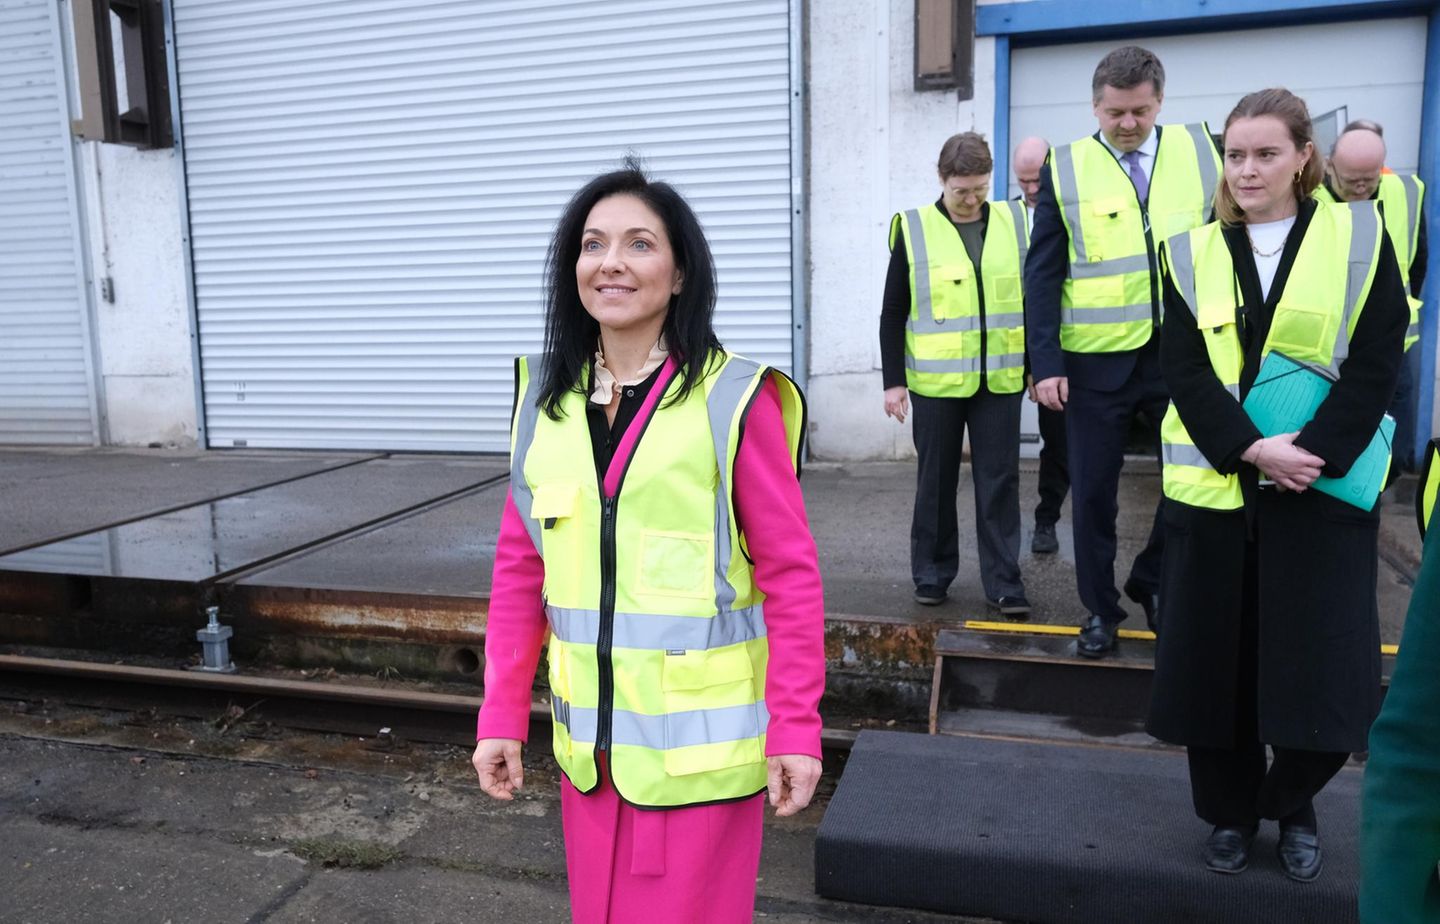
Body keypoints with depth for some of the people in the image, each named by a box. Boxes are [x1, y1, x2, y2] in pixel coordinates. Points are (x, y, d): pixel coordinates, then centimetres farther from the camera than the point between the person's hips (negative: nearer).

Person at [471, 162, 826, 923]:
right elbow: (520, 568, 5)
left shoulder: (734, 400, -12)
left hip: (699, 737, -4)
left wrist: (795, 727, -13)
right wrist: (501, 715, 3)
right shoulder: (544, 398, 2)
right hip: (589, 735, 5)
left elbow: (790, 576, -10)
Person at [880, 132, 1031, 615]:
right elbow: (893, 313, 0)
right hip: (936, 380, -1)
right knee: (936, 480, 10)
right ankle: (932, 572, 24)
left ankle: (1003, 580, 14)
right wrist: (893, 380, -3)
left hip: (1000, 379, 1)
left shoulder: (1015, 222, 4)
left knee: (1000, 480, 5)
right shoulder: (914, 229, -3)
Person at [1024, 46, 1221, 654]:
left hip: (1184, 352, 1)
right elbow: (1042, 274, -2)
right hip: (1095, 358, -1)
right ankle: (1100, 609, 22)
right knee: (1093, 491, 6)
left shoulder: (1201, 151, 4)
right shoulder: (1066, 168, 1)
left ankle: (1151, 582, 29)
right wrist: (1045, 364, -9)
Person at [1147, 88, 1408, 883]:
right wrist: (1251, 449, -15)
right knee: (1216, 658, 6)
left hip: (1325, 489, -1)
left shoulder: (1359, 238, 2)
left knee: (1319, 665, 0)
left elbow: (1375, 364, -4)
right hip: (1214, 488, 1)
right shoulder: (1192, 254, 5)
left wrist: (1312, 454, -16)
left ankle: (1293, 806, 26)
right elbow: (1183, 369, -3)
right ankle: (1228, 811, 25)